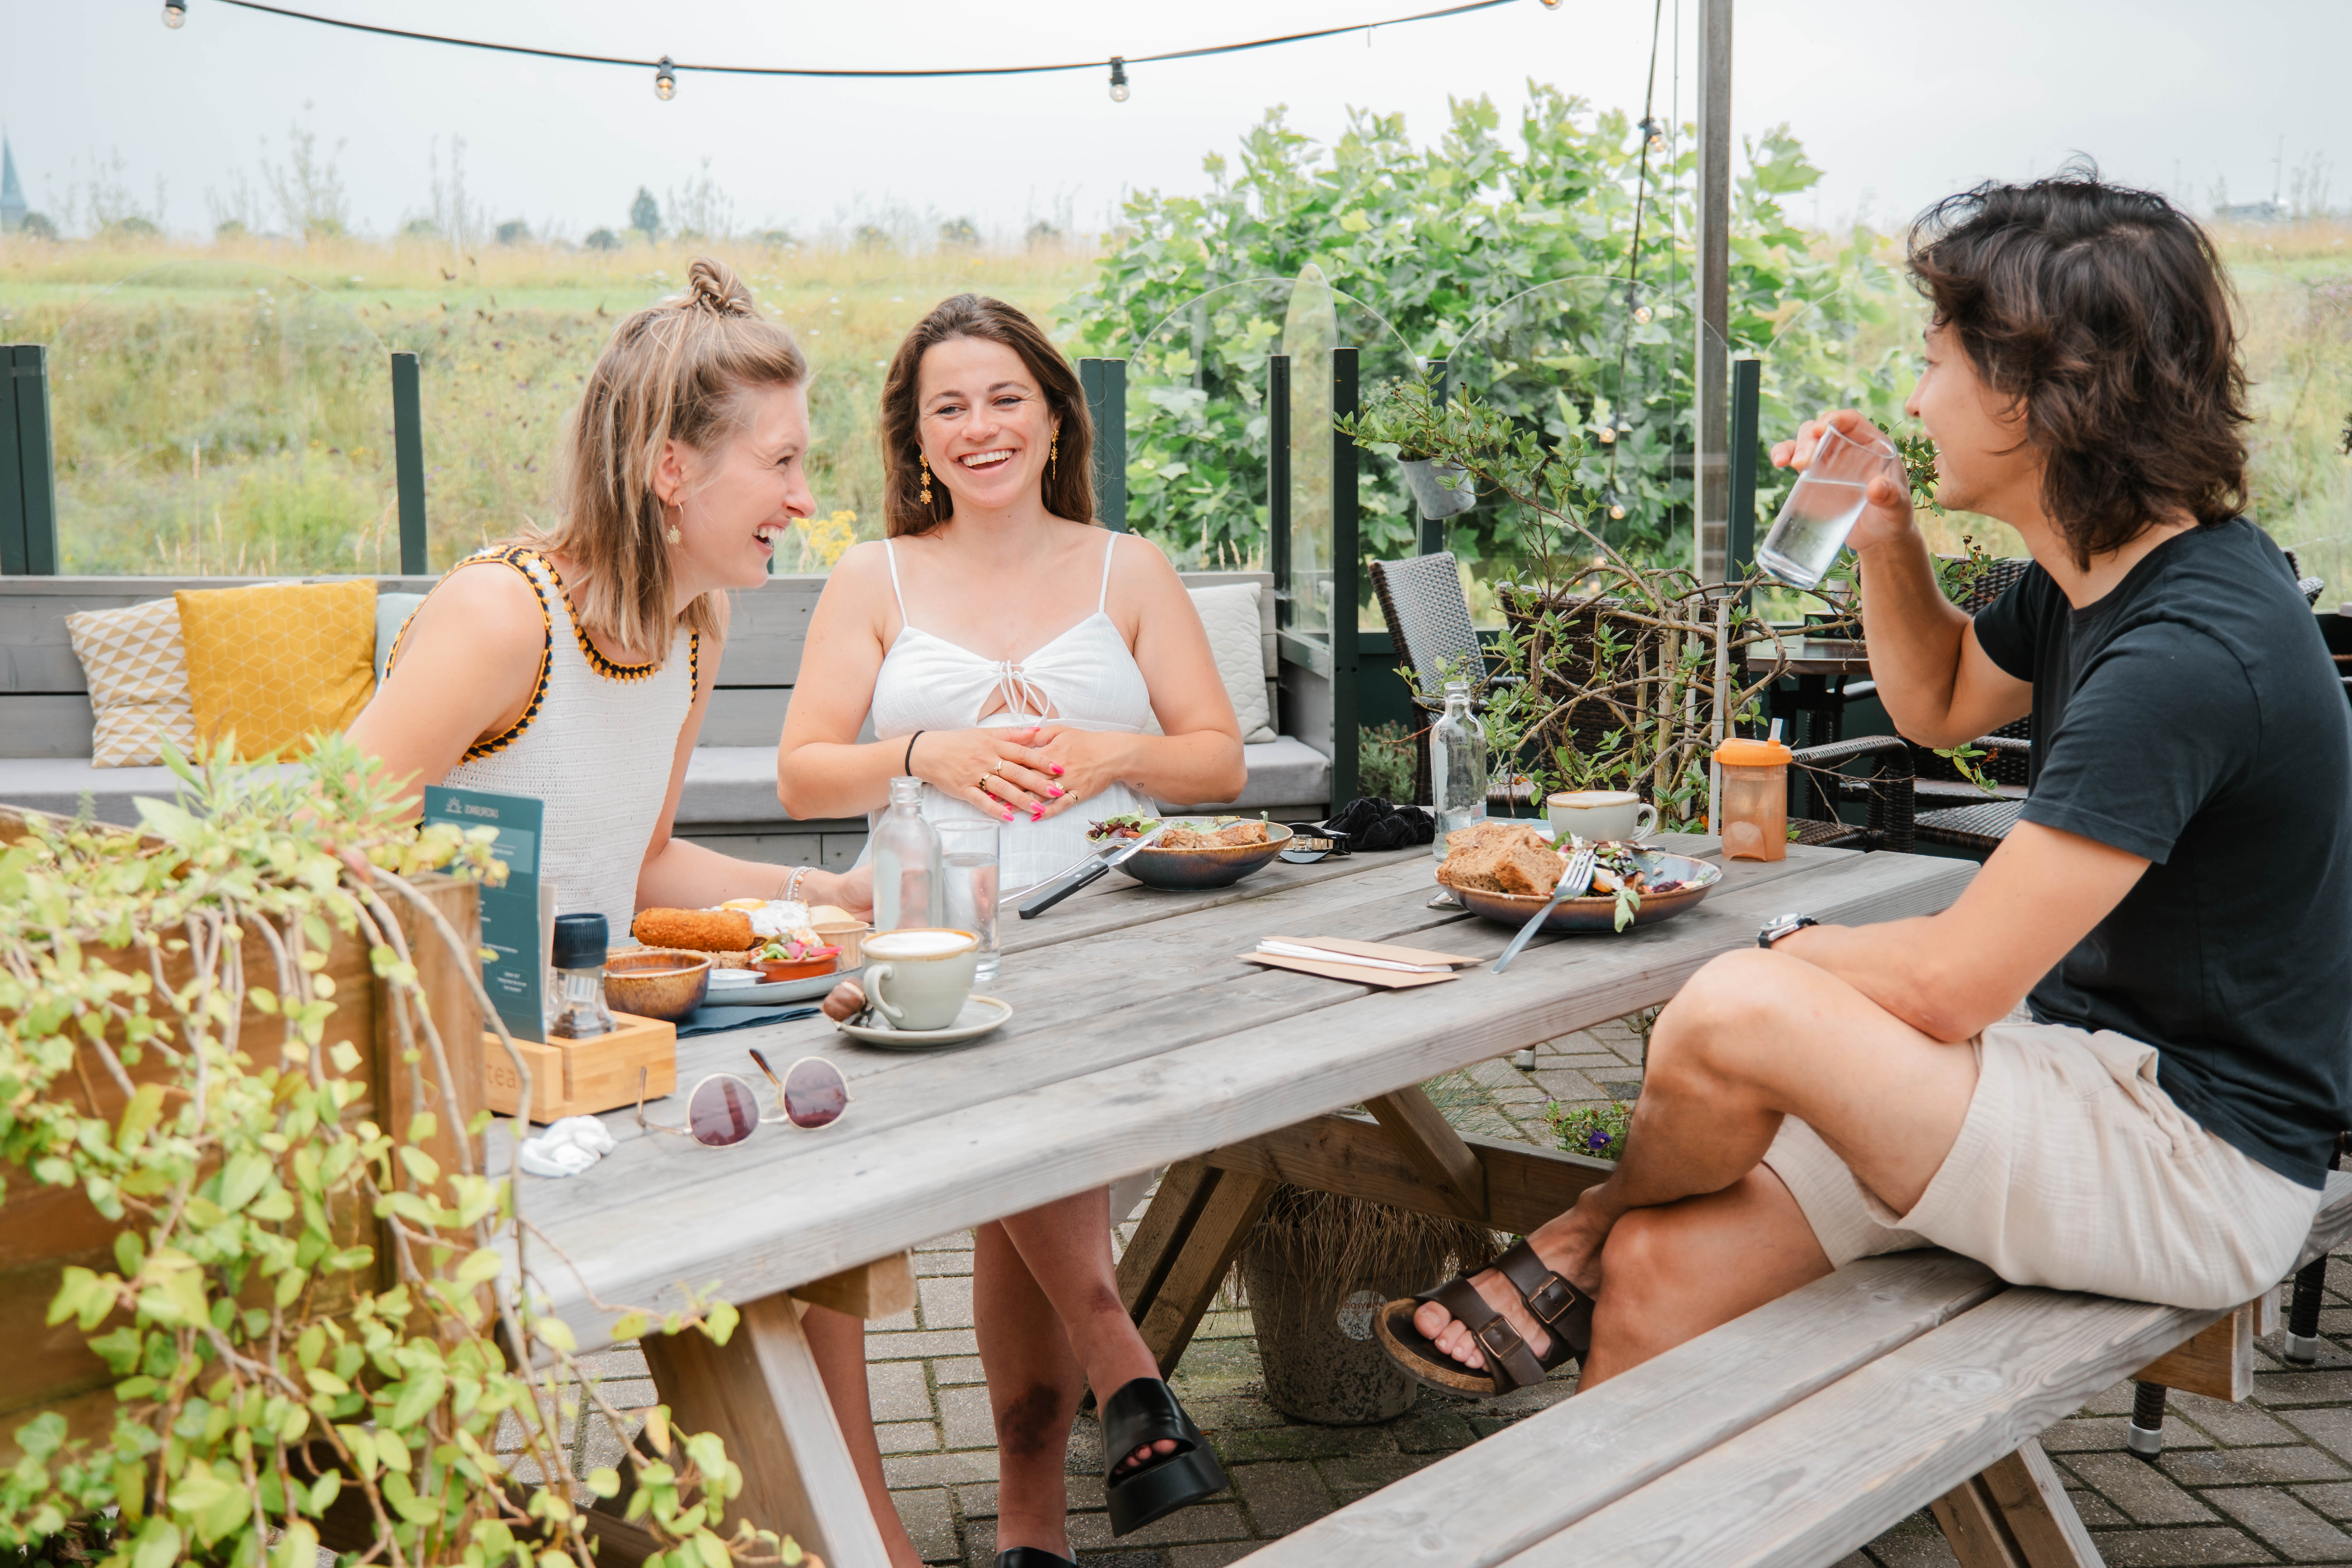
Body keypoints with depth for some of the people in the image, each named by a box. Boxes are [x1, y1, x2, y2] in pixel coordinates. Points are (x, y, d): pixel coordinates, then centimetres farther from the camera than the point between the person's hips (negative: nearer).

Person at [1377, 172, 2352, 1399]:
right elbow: (1942, 704, 26)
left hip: (2198, 1170, -9)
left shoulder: (2191, 654, -26)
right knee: (1661, 1269, -5)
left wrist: (1795, 951, -4)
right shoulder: (2092, 579, 4)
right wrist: (1887, 541, 8)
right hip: (2081, 1071, 9)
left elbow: (1948, 984, -25)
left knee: (1736, 1013, -26)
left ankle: (1570, 1250, 6)